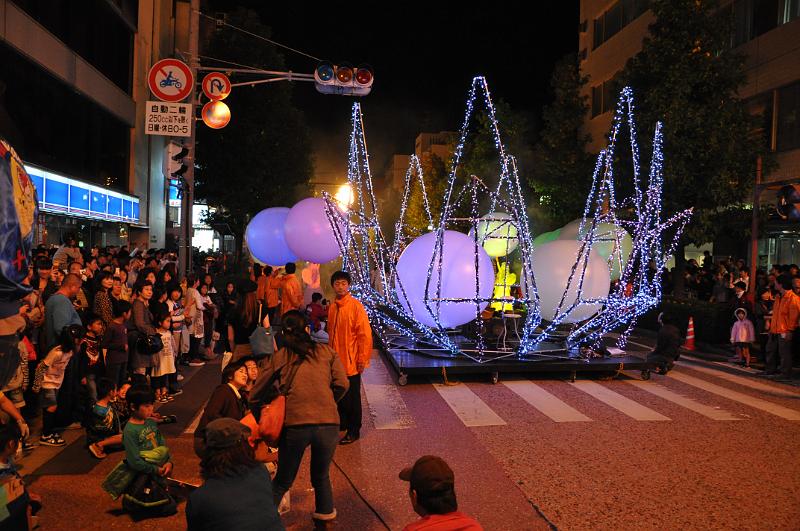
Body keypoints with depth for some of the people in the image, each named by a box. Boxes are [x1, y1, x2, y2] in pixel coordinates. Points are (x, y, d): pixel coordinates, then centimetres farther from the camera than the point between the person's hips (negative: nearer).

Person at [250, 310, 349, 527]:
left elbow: (256, 395, 13)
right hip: (328, 424, 1)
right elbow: (342, 384, 5)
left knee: (282, 482, 19)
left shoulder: (279, 357, 11)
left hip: (295, 425, -1)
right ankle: (324, 519, 32)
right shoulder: (327, 352, 13)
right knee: (321, 477, 24)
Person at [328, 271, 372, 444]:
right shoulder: (333, 307, 7)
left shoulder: (355, 306, -14)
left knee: (352, 397, 4)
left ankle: (354, 431, 17)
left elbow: (365, 334, -15)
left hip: (351, 361, -6)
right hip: (336, 361, 6)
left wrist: (362, 359, -16)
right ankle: (342, 423, 33)